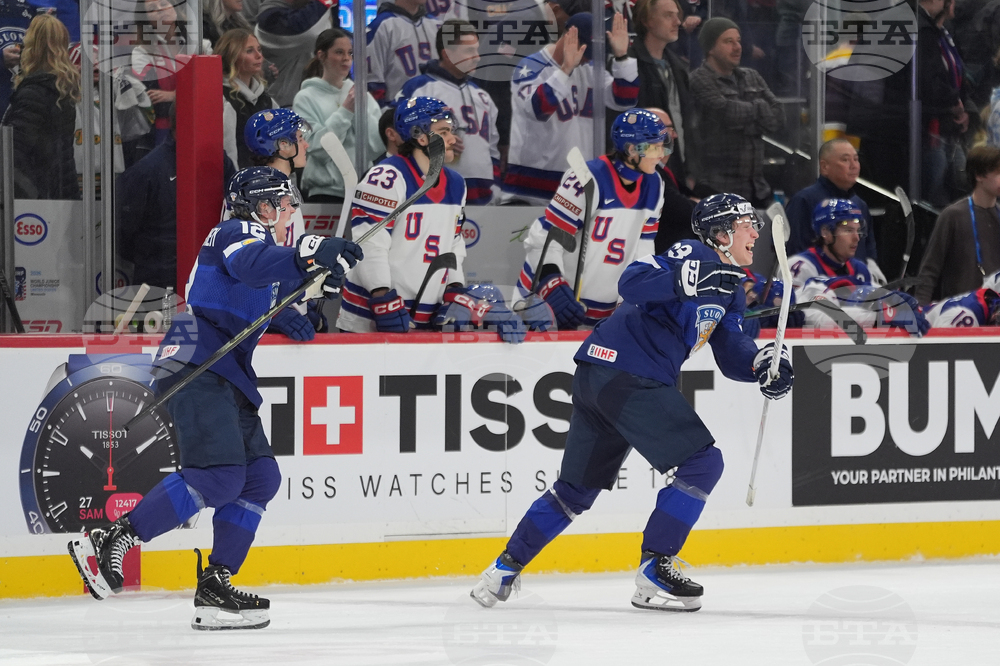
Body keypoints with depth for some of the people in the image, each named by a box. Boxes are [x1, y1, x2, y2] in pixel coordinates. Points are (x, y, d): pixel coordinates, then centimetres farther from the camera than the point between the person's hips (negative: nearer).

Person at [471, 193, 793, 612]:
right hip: (627, 375, -10)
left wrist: (760, 363, -2)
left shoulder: (729, 286, 19)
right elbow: (633, 284, -25)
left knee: (577, 488, 18)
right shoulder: (693, 255, -11)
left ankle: (505, 570, 24)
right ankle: (653, 574, -6)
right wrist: (687, 280, -39)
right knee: (702, 463, -10)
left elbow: (730, 353, 18)